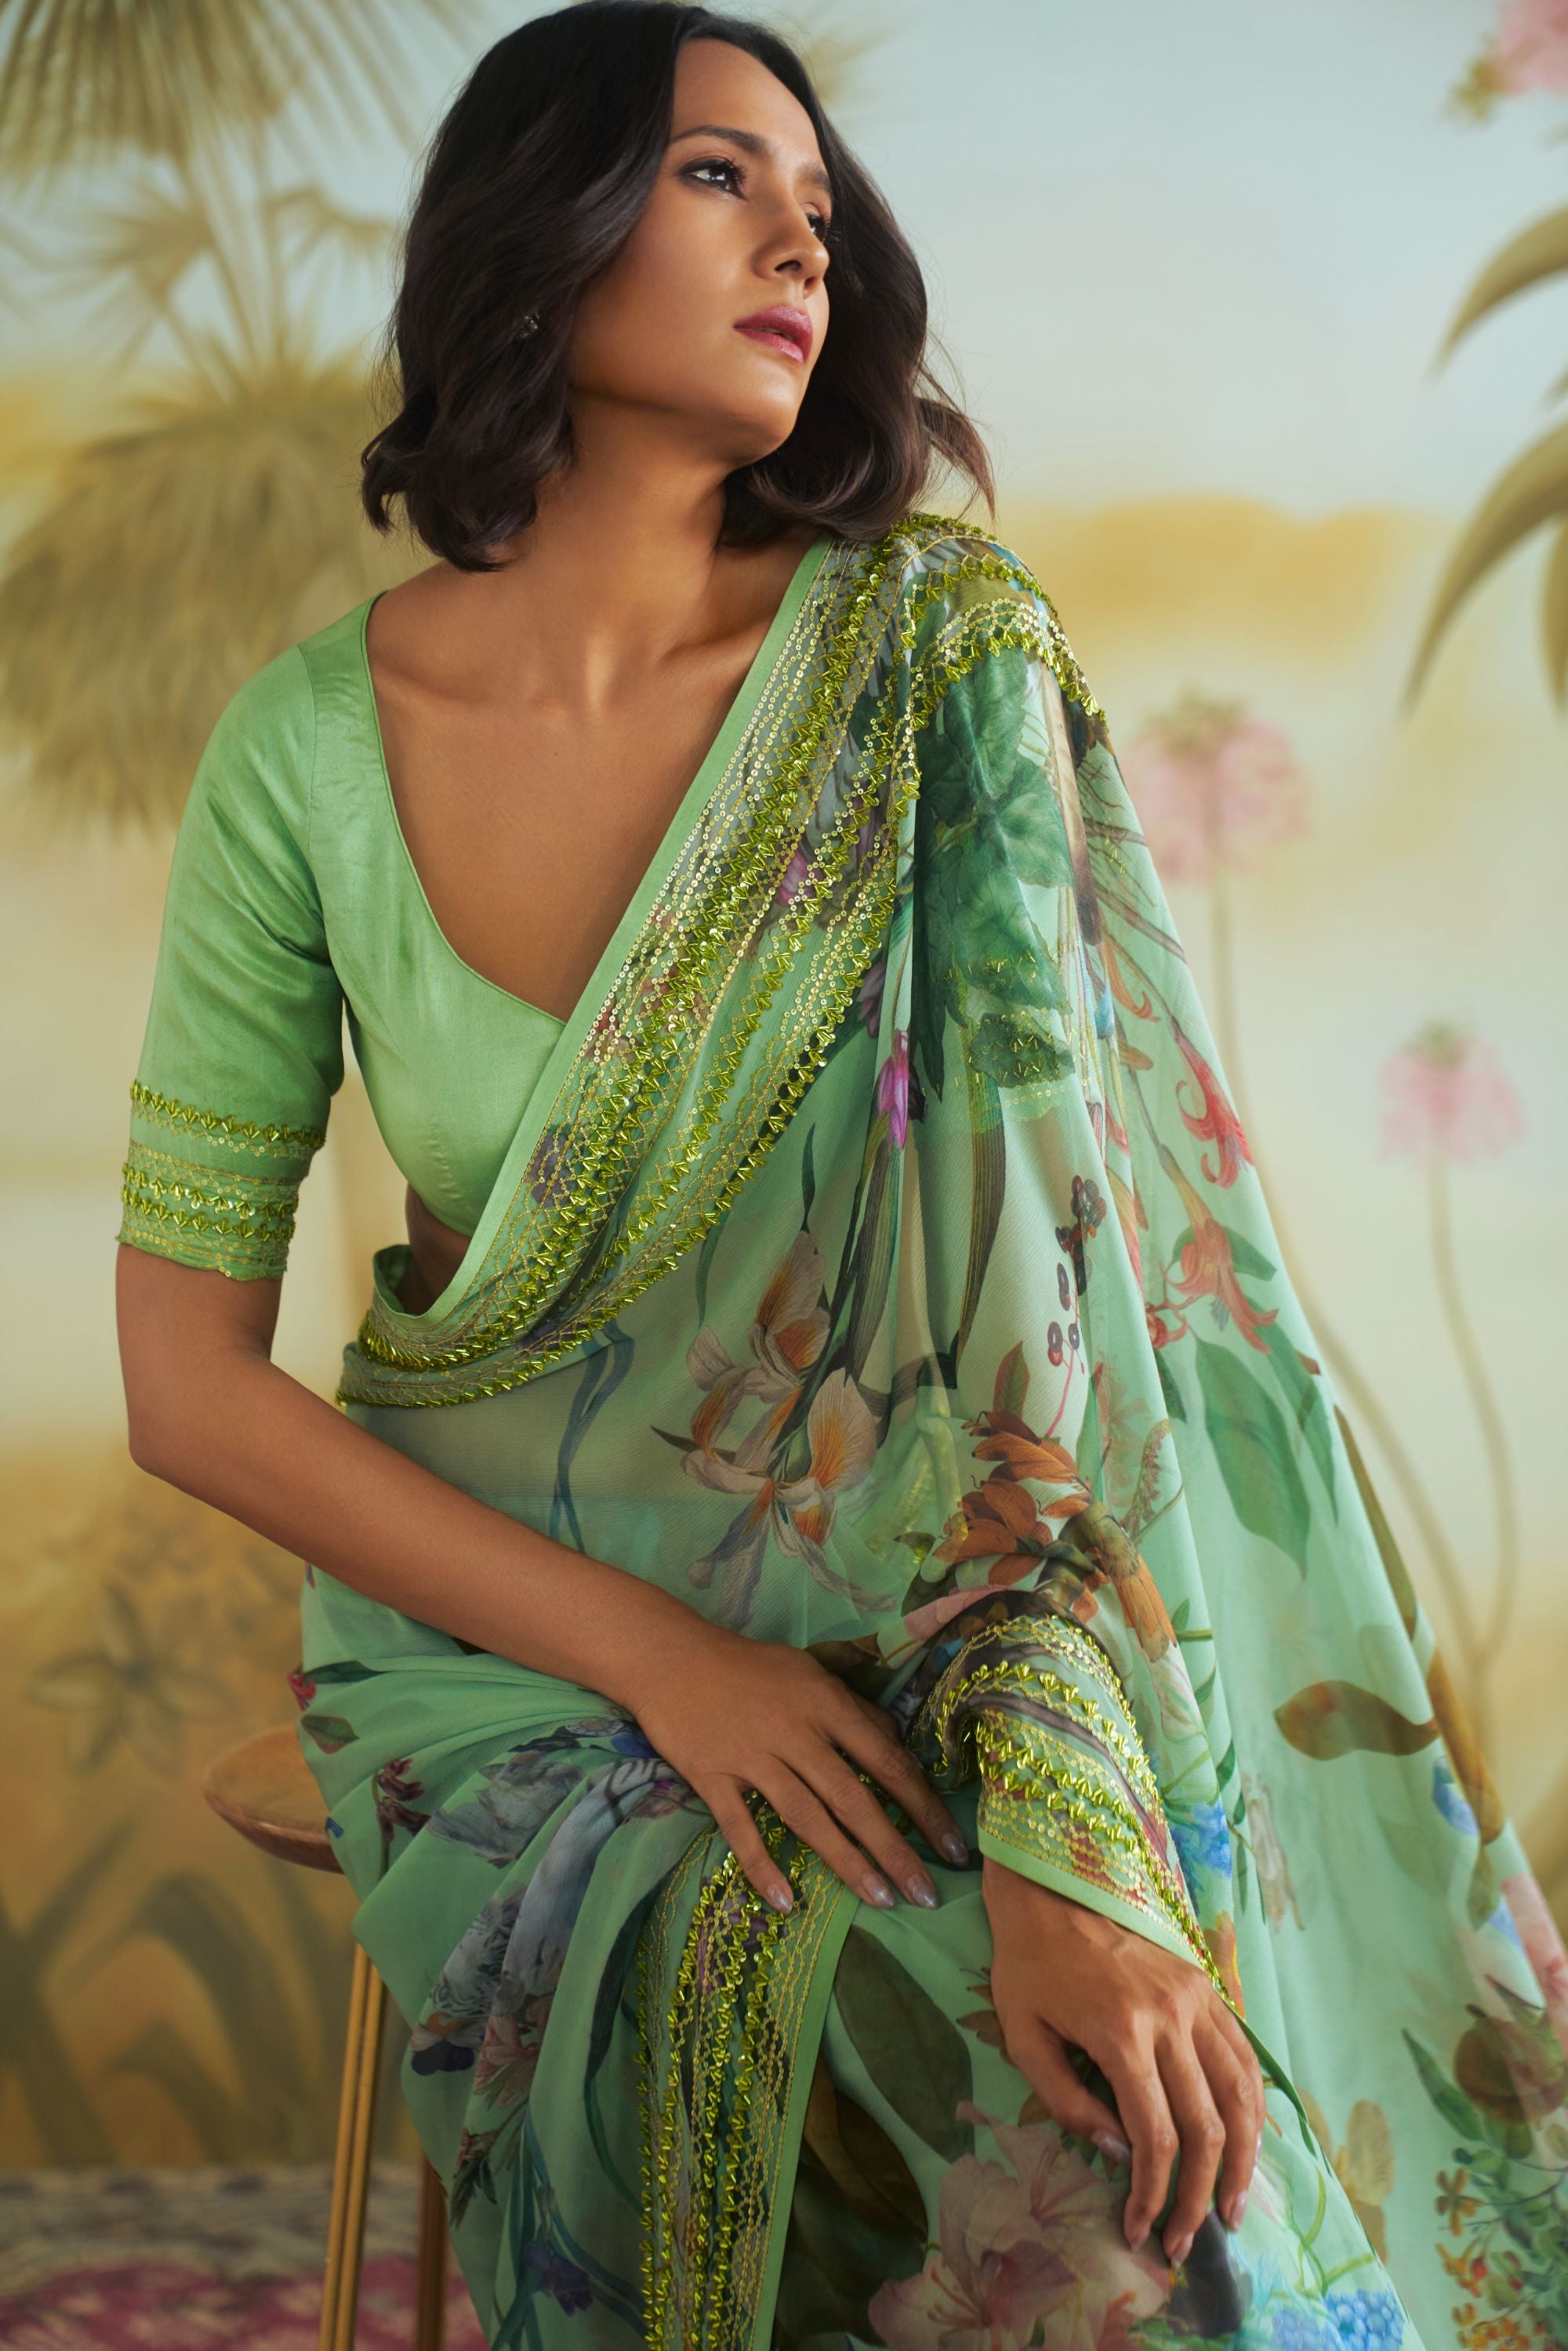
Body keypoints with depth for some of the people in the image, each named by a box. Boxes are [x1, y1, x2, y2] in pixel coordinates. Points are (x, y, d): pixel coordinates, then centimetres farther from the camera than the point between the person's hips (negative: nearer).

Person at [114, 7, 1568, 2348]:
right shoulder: (308, 747, -5)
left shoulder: (936, 645, -8)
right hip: (514, 1649, 1)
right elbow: (187, 1377, -4)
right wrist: (657, 1658, -15)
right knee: (745, 2060, -28)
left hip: (915, 1648, 0)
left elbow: (1044, 1222, -18)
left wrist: (1073, 1833, -30)